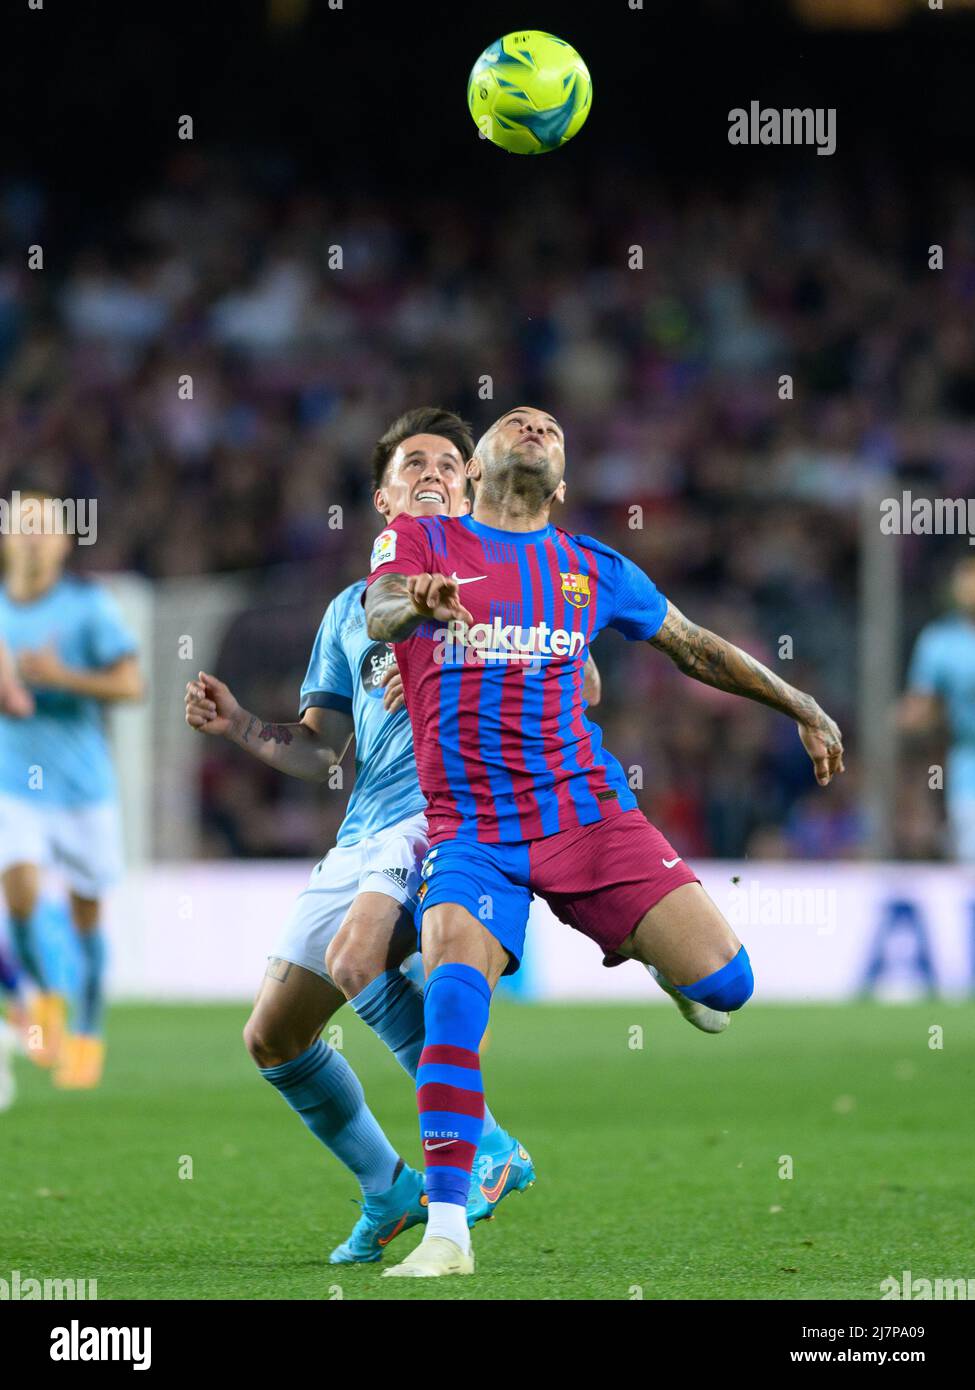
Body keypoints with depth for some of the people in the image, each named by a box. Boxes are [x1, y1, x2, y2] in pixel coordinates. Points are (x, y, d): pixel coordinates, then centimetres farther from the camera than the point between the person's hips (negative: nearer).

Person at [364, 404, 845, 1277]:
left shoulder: (594, 570, 12)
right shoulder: (419, 542, 5)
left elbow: (693, 646, 24)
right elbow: (378, 618, -14)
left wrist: (801, 706, 24)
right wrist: (417, 604, -38)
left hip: (589, 813, 2)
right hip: (470, 833, -2)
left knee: (724, 983, -9)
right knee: (454, 997, -27)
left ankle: (650, 951, 31)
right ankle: (447, 1230, -19)